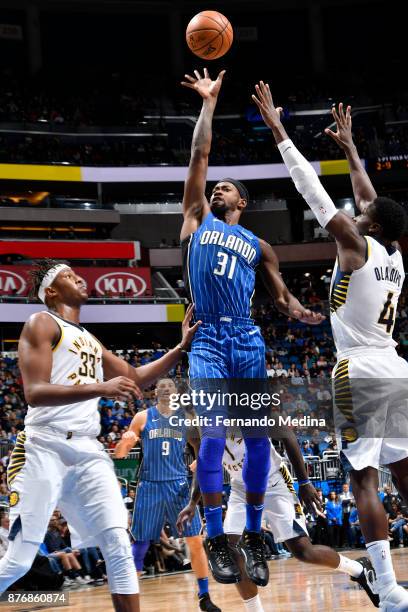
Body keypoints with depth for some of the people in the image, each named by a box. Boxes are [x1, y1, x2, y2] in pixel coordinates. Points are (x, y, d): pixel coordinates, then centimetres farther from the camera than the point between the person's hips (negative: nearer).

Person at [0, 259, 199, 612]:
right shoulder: (42, 323, 0)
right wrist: (101, 388, -25)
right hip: (45, 449, -7)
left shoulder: (91, 341, 24)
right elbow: (34, 392, -14)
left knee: (119, 546, -5)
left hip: (88, 451, 7)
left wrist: (182, 348, 22)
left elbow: (137, 379, 32)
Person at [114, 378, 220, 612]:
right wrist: (125, 442, -19)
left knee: (196, 540, -3)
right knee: (141, 542, 1)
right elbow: (120, 454, 4)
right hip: (150, 486, -1)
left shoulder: (186, 418, 7)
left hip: (179, 485, 1)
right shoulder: (143, 417, 4)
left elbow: (201, 449, 16)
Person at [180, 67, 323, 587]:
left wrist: (297, 312, -9)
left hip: (248, 340, 2)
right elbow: (199, 156, 10)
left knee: (257, 439, -1)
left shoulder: (258, 245, 17)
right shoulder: (198, 218, 14)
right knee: (213, 437, -12)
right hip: (208, 341, -2)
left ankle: (253, 536, 10)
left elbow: (279, 293, 14)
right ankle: (215, 539, -4)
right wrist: (209, 103, 11)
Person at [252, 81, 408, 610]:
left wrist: (277, 130, -2)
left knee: (365, 479, -7)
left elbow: (312, 189, -7)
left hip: (359, 374, -7)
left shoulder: (356, 245, -8)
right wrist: (349, 145, 37)